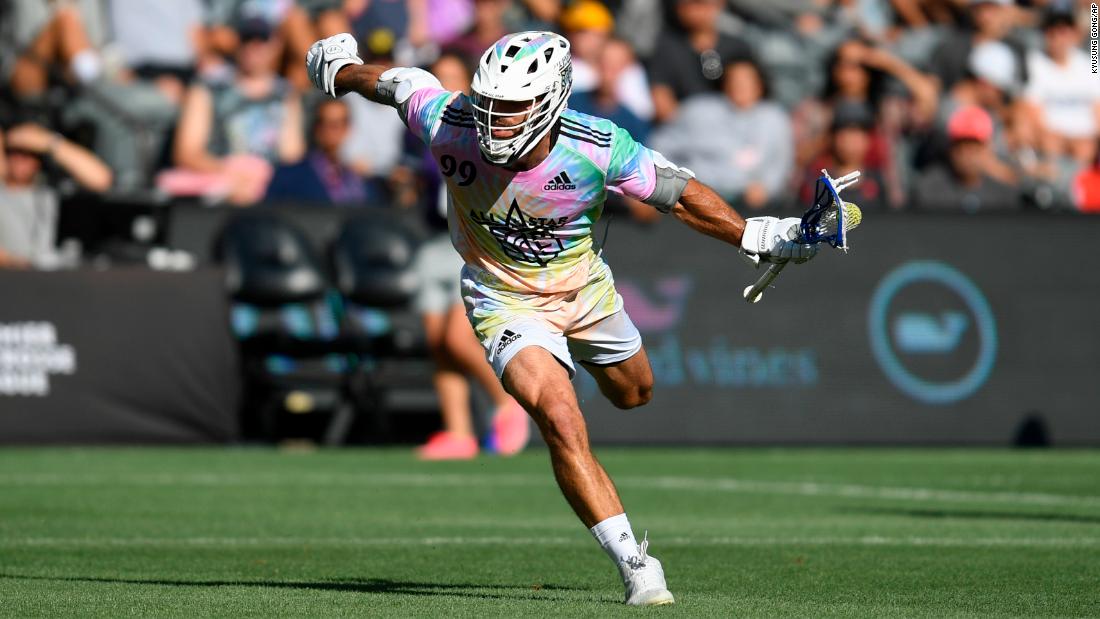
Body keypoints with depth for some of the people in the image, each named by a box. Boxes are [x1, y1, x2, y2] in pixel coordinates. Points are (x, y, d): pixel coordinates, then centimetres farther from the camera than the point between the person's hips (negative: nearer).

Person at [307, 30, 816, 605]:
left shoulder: (598, 148, -31)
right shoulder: (448, 125, -30)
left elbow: (683, 196, -17)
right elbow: (396, 82, -8)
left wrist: (762, 237, -20)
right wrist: (338, 67, 10)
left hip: (584, 290, 2)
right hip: (506, 303, -2)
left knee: (633, 393, 29)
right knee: (562, 426, -23)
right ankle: (634, 565, -16)